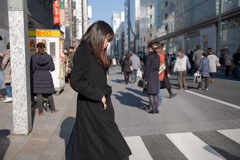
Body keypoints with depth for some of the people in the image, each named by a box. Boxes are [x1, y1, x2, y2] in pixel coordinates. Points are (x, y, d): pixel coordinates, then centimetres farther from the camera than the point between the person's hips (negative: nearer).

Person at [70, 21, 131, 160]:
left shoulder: (96, 53, 15)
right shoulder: (84, 52, -14)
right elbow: (76, 81, -24)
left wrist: (105, 92, 4)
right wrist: (99, 95, -17)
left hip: (100, 109, 9)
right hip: (92, 112, -9)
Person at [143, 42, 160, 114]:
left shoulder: (149, 56, -14)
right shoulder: (158, 56, 8)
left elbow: (147, 67, -15)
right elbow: (158, 66, 13)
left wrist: (144, 77, -10)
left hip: (150, 76, -7)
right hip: (156, 75, 7)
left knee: (150, 94, 2)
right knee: (155, 94, 13)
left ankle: (153, 109, 6)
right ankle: (156, 109, 15)